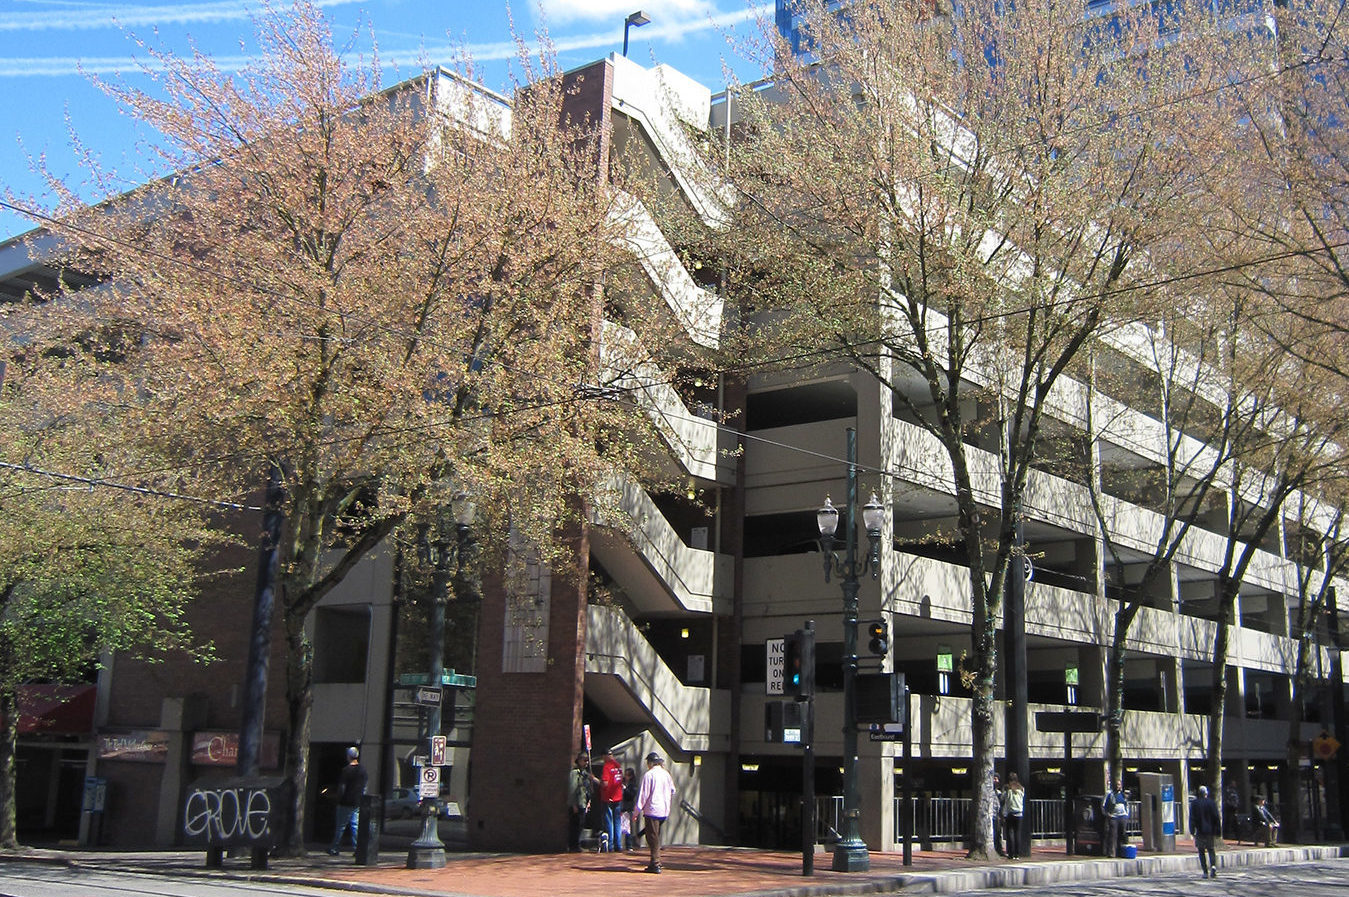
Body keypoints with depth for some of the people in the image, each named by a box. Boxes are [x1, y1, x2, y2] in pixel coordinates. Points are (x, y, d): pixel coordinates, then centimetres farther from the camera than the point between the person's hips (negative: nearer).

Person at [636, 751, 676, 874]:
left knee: (653, 837, -3)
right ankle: (656, 862, 18)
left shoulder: (648, 775, -8)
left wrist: (637, 810, -4)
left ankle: (655, 864, -6)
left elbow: (643, 793, -9)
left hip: (652, 810, -6)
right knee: (656, 836, 17)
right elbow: (672, 791, 17)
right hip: (664, 811, 6)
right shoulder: (666, 774, 9)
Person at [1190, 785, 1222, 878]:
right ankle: (1213, 866, -12)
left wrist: (1192, 832, -3)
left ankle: (1205, 872, 1)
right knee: (1211, 850, 13)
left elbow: (1192, 818, -5)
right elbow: (1217, 818, -1)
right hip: (1210, 831, 1)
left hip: (1200, 832, -1)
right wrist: (1217, 832, 4)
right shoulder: (1212, 802, -1)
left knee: (1201, 851, 7)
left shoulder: (1194, 803, -3)